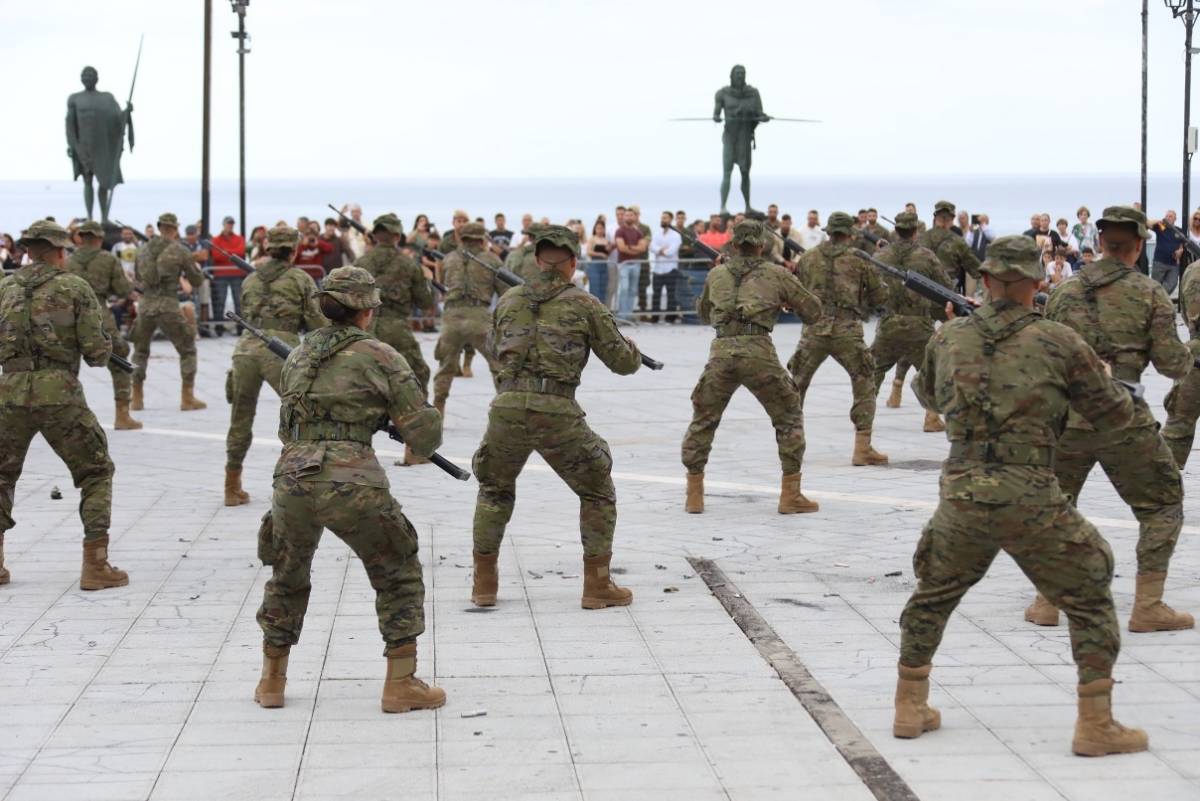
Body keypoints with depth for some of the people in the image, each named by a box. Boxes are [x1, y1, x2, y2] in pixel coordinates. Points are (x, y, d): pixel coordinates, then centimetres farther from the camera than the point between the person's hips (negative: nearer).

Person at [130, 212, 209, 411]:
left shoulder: (144, 250, 9)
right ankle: (187, 398, 5)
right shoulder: (180, 251, -4)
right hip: (168, 306, -4)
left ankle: (137, 399, 18)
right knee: (187, 350, 9)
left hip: (145, 304, 4)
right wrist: (184, 272, 22)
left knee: (140, 350, 20)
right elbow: (197, 281, 3)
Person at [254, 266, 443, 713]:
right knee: (400, 576, 14)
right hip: (351, 485, -4)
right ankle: (401, 684, 10)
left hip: (292, 479, 5)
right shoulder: (380, 357, 3)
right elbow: (425, 435, 2)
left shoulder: (297, 356, 19)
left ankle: (271, 681, 30)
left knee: (287, 579, 27)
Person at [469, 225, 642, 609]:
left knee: (494, 491, 26)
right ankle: (597, 585, 14)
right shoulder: (584, 304, 6)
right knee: (597, 492, 17)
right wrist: (633, 349, 35)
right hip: (558, 414, -3)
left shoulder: (509, 300, 15)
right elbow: (622, 362, 12)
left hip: (507, 407, 3)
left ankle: (484, 584, 25)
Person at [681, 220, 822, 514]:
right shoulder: (777, 274, 12)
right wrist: (786, 300, 35)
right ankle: (791, 495, 9)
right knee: (789, 417, 14)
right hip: (758, 352, -2)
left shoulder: (716, 274, 18)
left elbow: (704, 313, 35)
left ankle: (694, 495, 16)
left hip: (721, 352, 2)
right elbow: (813, 312, 17)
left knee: (702, 421, 19)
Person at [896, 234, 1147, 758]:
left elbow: (928, 396, 27)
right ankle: (1096, 725, 9)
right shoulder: (1059, 342, -4)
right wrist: (1107, 379, 27)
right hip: (1032, 500, -3)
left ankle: (910, 708, 29)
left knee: (933, 596, 25)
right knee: (1090, 601, 12)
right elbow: (1115, 414, 5)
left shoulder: (949, 339, 5)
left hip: (962, 495, 3)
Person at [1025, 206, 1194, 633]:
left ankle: (1046, 601, 17)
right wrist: (1186, 355, 18)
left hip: (1064, 417, 3)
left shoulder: (1066, 291, 6)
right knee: (1162, 505, 12)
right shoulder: (1149, 294, -3)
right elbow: (1173, 365, -3)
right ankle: (1148, 606, 6)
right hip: (1122, 419, -3)